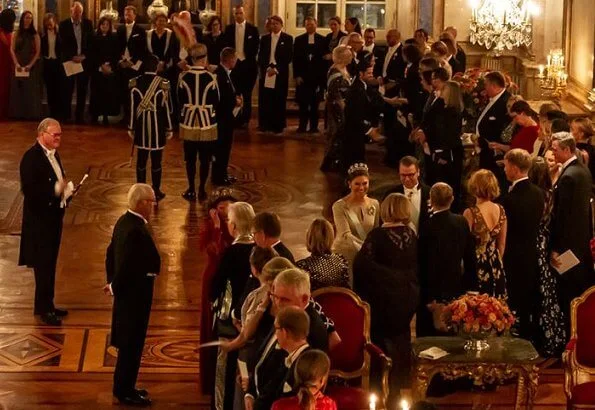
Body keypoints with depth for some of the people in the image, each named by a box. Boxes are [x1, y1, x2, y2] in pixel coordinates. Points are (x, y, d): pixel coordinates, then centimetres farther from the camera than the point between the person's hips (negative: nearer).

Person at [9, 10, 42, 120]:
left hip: (32, 66, -1)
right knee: (18, 90, 0)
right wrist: (16, 64, -13)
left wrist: (30, 65, -13)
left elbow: (38, 52, -1)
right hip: (19, 66, 1)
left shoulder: (35, 35, 4)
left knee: (31, 90, -2)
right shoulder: (16, 34, 7)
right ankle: (18, 114, 3)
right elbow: (12, 50, 1)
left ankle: (31, 114, 2)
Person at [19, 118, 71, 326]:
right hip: (39, 219, -9)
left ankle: (47, 305, 25)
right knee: (43, 265, -2)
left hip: (53, 216, 9)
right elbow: (29, 190, -25)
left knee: (49, 264, 15)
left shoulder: (53, 154, 9)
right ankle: (43, 308, 7)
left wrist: (65, 190, 0)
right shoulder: (31, 157, -19)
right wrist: (56, 189, -29)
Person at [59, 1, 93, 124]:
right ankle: (66, 116, 8)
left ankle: (79, 116, 9)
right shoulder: (64, 24, 0)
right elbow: (64, 44, -4)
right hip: (69, 60, -2)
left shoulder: (88, 23, 7)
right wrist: (72, 57, -14)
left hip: (84, 60, 2)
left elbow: (91, 42, 5)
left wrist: (84, 56, -8)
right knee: (67, 90, 0)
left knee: (82, 90, 4)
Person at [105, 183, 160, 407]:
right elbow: (126, 265, -27)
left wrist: (113, 282, 15)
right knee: (132, 344, 3)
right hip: (135, 294, -10)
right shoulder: (136, 230, -27)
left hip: (128, 290, 10)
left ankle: (124, 386, 31)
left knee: (129, 343, 20)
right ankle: (125, 392, 13)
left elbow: (111, 253, 12)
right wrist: (115, 287, -12)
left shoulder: (125, 221, 5)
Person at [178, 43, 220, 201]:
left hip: (189, 122, 2)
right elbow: (216, 102, -4)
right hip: (207, 122, -2)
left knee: (190, 157, 11)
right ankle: (202, 190, 13)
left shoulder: (183, 76, -7)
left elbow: (180, 101, 0)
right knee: (205, 158, 9)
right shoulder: (211, 77, -12)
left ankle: (191, 190, 15)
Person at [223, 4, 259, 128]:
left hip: (248, 64, -1)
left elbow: (256, 47, -1)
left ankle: (245, 119, 9)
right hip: (233, 63, 1)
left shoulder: (252, 29, -1)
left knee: (246, 94, 4)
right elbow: (226, 46, 7)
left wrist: (248, 59, -6)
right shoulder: (229, 29, 5)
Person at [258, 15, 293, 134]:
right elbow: (261, 56, 9)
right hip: (266, 73, 3)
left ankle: (278, 126, 5)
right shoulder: (264, 38, 12)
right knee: (264, 101, 1)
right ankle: (265, 124, 9)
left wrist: (276, 69, -10)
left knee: (279, 101, -1)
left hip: (280, 74, -2)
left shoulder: (287, 39, 2)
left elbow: (289, 57, -3)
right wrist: (267, 68, -8)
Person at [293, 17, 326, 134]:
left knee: (314, 102, 2)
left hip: (317, 76, -1)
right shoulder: (299, 40, 7)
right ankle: (302, 126, 4)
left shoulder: (322, 40, 4)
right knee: (302, 102, -1)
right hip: (302, 76, 1)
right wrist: (297, 75, -4)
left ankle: (314, 126, 8)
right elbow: (295, 58, 5)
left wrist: (323, 75, -5)